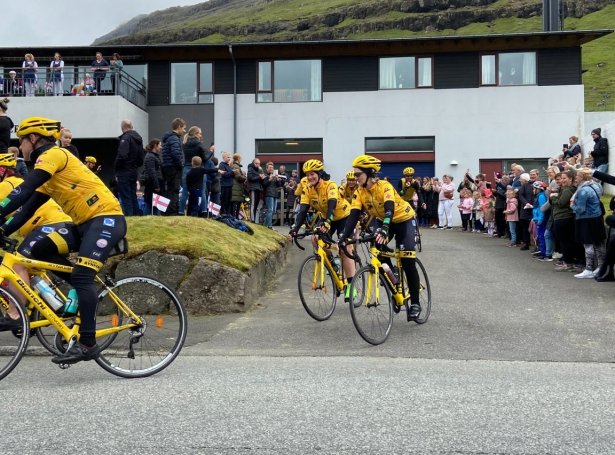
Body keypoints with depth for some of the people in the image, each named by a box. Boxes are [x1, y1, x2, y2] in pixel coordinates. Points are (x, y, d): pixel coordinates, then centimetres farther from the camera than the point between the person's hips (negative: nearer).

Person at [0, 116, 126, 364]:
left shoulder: (53, 154, -7)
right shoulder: (49, 176, 22)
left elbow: (25, 190, -19)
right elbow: (29, 208, 18)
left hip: (107, 218, -9)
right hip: (86, 222, 9)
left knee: (81, 276, -20)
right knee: (42, 250, 2)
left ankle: (87, 343, -18)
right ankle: (88, 290, 8)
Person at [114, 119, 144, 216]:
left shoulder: (125, 138, -13)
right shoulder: (138, 138, 14)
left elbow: (121, 156, -22)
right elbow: (141, 158, 18)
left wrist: (116, 170, -11)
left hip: (124, 172, -8)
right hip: (134, 172, 8)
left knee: (125, 197, -6)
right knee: (133, 196, 14)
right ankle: (136, 215, 16)